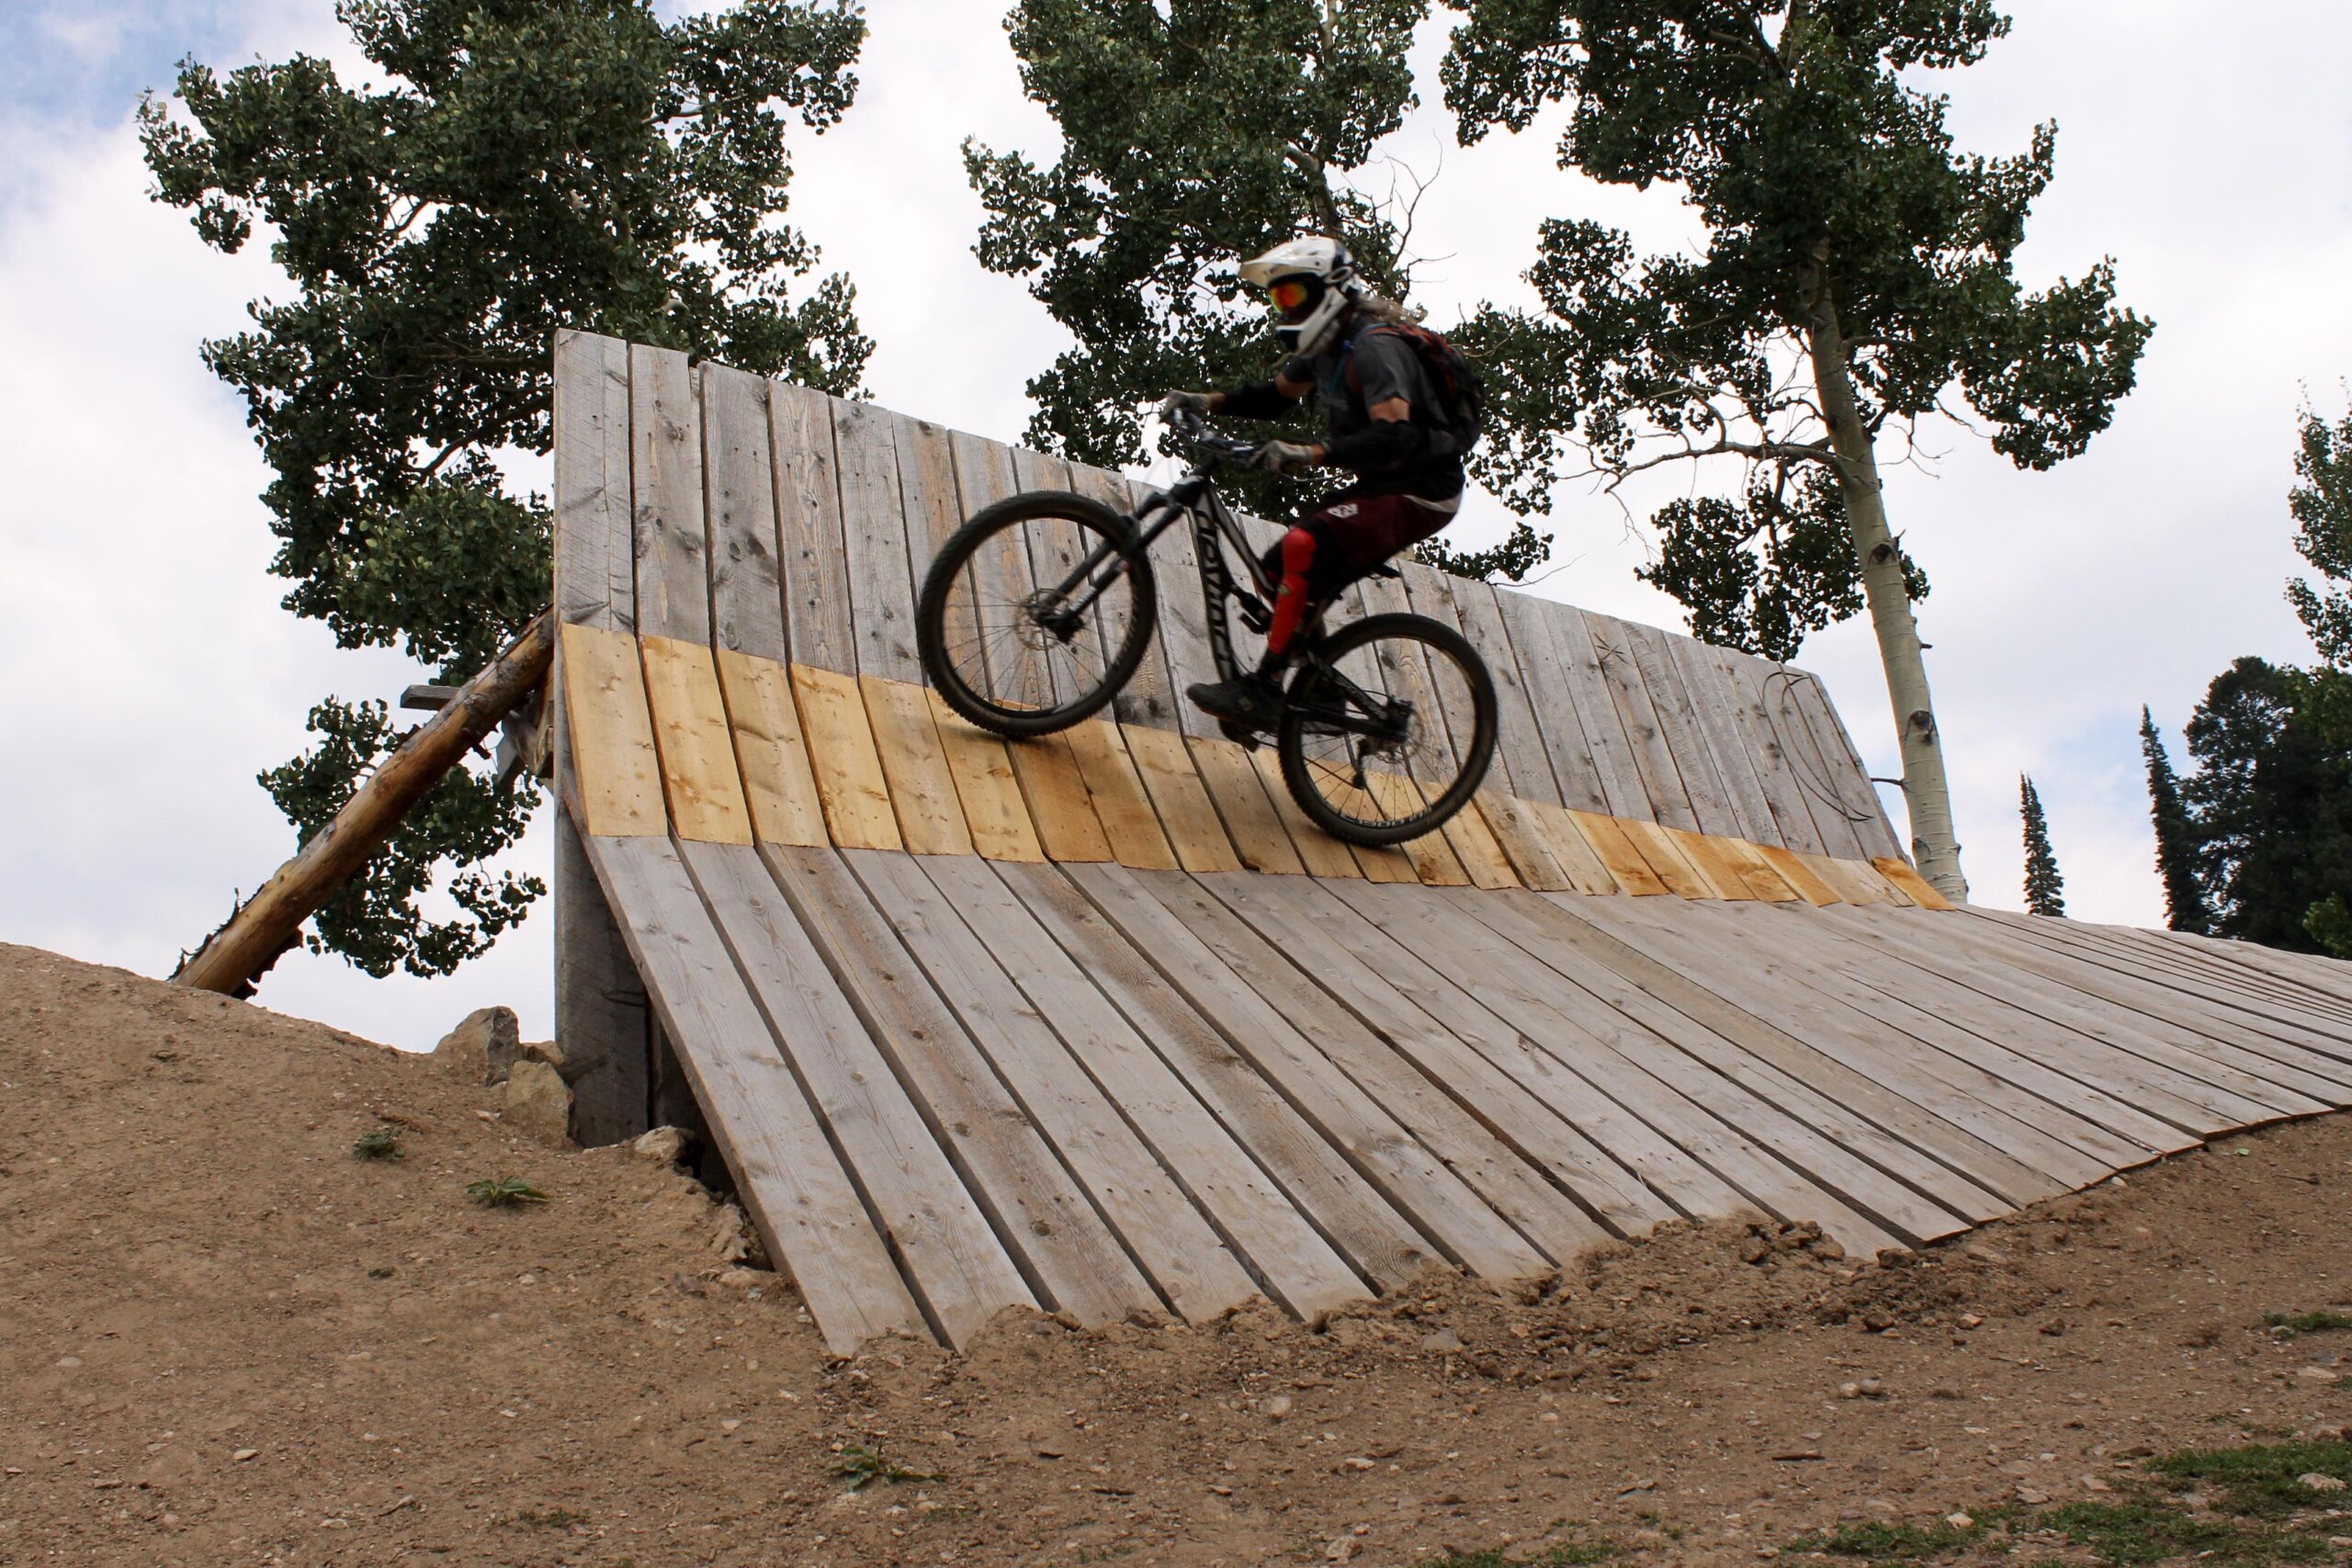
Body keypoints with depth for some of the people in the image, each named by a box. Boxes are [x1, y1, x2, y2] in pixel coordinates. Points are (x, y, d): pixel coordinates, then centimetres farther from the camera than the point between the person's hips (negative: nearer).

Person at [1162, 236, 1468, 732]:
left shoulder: (1374, 347, -22)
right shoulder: (1327, 346, 8)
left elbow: (1392, 439, -34)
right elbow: (1275, 396, 19)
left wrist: (1309, 455, -43)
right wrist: (1204, 401, 3)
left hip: (1418, 492, -10)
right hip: (1376, 485, 10)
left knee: (1304, 546, -29)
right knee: (1279, 572, 5)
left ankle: (1263, 690, -27)